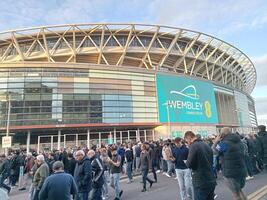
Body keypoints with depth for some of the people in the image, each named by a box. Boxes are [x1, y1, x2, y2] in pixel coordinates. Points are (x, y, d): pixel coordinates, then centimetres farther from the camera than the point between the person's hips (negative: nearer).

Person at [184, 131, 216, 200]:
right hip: (211, 181, 8)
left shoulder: (194, 146, -15)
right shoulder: (207, 145, 9)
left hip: (201, 182, -7)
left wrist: (186, 162, 5)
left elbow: (189, 164, -16)